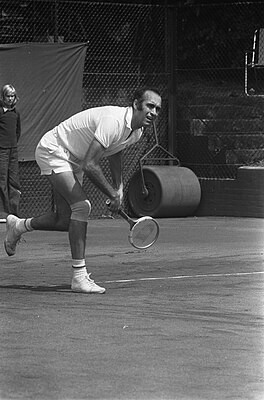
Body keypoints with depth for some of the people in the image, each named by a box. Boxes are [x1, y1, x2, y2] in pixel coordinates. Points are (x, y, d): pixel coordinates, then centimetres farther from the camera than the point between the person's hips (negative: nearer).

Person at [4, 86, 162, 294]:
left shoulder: (137, 131, -4)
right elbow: (89, 166, -37)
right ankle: (79, 277, -20)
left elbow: (115, 152, 19)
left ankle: (18, 226, 37)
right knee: (82, 205, -24)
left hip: (73, 159, 9)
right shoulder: (113, 121, -34)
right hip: (52, 150, -9)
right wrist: (113, 195, -26)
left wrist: (119, 187, 9)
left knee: (65, 220, 8)